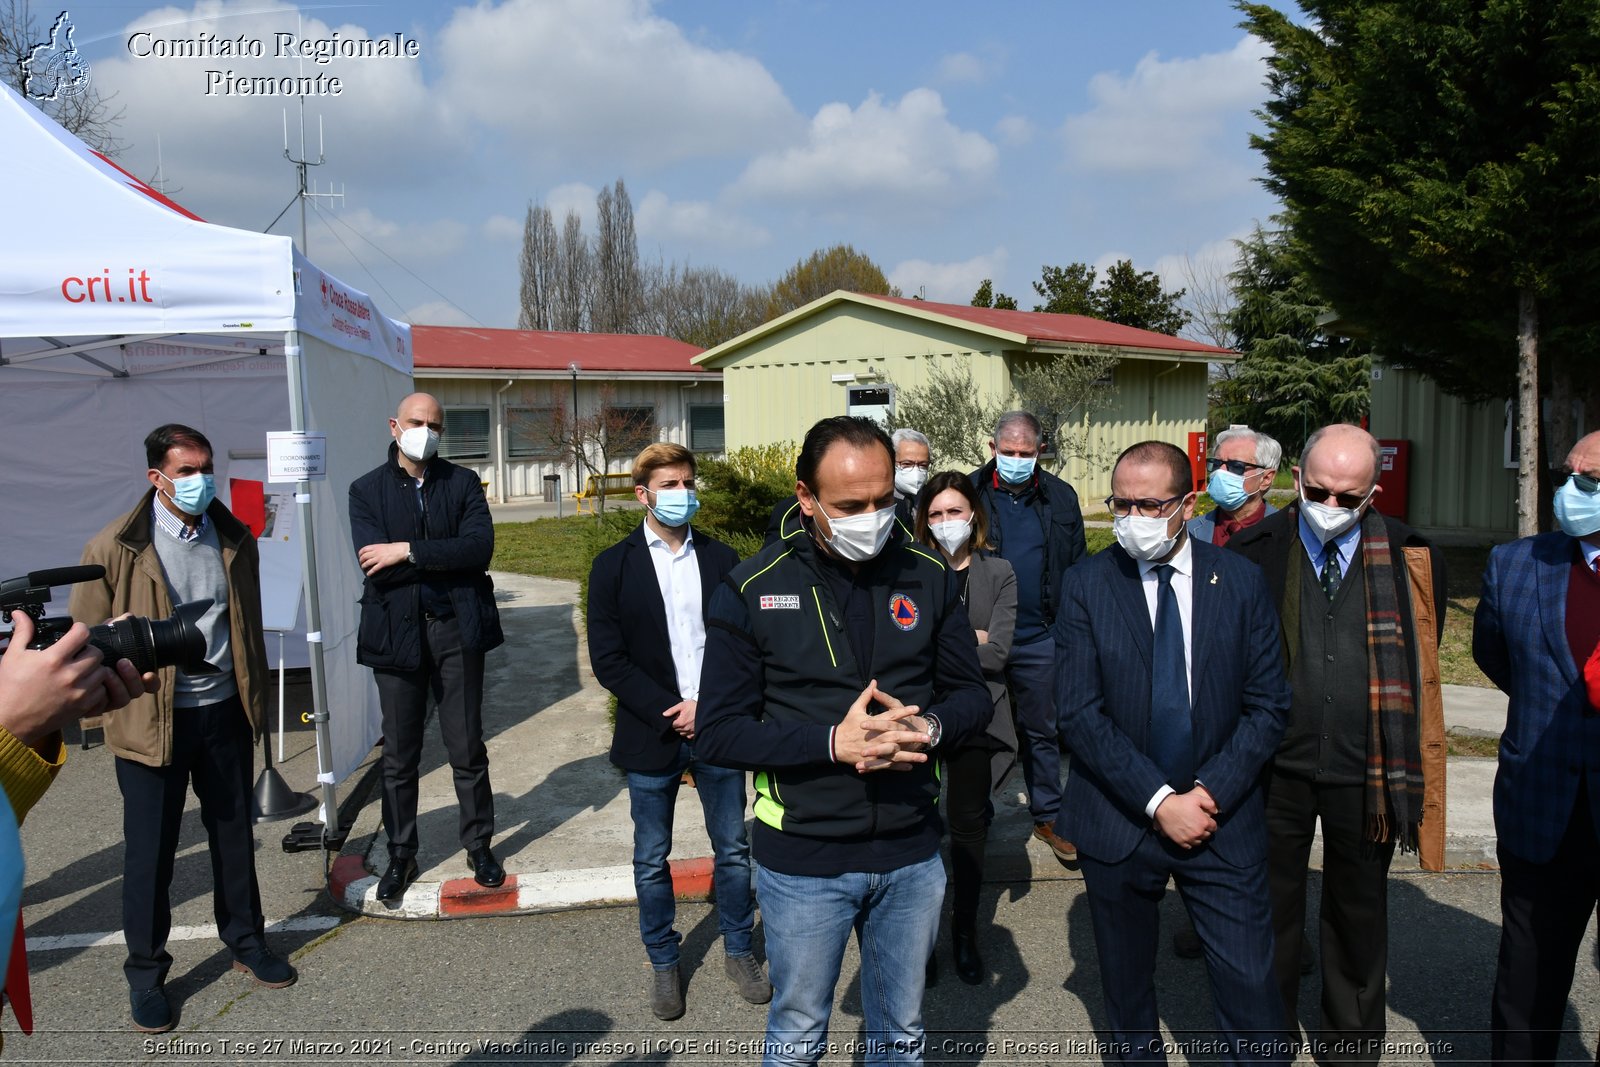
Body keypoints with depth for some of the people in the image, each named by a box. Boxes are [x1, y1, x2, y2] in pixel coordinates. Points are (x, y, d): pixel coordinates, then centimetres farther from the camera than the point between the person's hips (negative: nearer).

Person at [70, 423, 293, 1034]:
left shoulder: (235, 540, 3)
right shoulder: (115, 548, -10)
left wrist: (255, 696, 13)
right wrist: (123, 695, -7)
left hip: (225, 710, 4)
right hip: (152, 721, -3)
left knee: (235, 835, 16)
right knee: (150, 851, 8)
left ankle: (246, 942, 34)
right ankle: (145, 973, 26)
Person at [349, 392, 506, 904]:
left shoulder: (462, 482, 4)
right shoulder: (367, 490, 2)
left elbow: (480, 547, -12)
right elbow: (375, 567, -11)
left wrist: (408, 550, -17)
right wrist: (448, 560, -13)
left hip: (457, 629, 0)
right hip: (398, 632, 0)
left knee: (468, 749, 9)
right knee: (399, 756, 10)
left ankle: (479, 846, 26)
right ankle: (401, 856, 27)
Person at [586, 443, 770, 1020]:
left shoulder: (721, 559, 4)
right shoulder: (614, 566, -2)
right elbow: (607, 658, -7)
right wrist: (669, 712, -14)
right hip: (652, 734, -1)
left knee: (734, 850, 12)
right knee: (652, 861, 11)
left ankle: (739, 950, 31)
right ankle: (664, 963, 29)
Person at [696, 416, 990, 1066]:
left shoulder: (927, 577, -3)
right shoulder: (753, 591, -12)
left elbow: (973, 694, 3)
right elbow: (717, 733, -12)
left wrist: (928, 728, -19)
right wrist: (832, 742, -25)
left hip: (912, 854, 3)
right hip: (802, 861, -2)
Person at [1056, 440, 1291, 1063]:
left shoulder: (1242, 582, -1)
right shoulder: (1086, 585, -5)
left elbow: (1268, 706, -1)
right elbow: (1080, 713, -10)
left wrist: (1210, 793, -12)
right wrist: (1158, 801, -16)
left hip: (1222, 822, 0)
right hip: (1117, 821, 0)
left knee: (1248, 985, 2)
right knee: (1125, 983, 15)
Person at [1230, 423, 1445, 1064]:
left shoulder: (1410, 558, -3)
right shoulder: (1252, 551, -7)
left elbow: (1421, 658, 10)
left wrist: (1401, 752, 9)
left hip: (1367, 769, 1)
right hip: (1277, 766, -1)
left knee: (1359, 910, 18)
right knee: (1271, 906, 14)